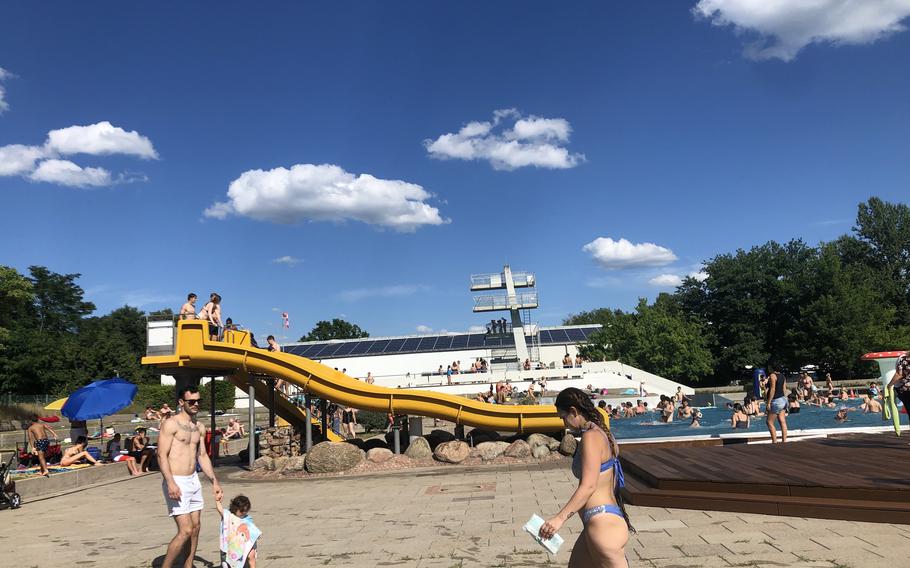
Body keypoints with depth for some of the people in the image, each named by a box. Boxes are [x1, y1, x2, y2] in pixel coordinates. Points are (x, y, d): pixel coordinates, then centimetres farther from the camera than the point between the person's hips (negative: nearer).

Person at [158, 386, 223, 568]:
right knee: (185, 530, -10)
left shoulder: (199, 427, 12)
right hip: (176, 482, -8)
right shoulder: (171, 424, -11)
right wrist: (170, 483, -26)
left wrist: (214, 482, 12)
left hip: (193, 480, 8)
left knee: (195, 527, 11)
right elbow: (162, 455, -16)